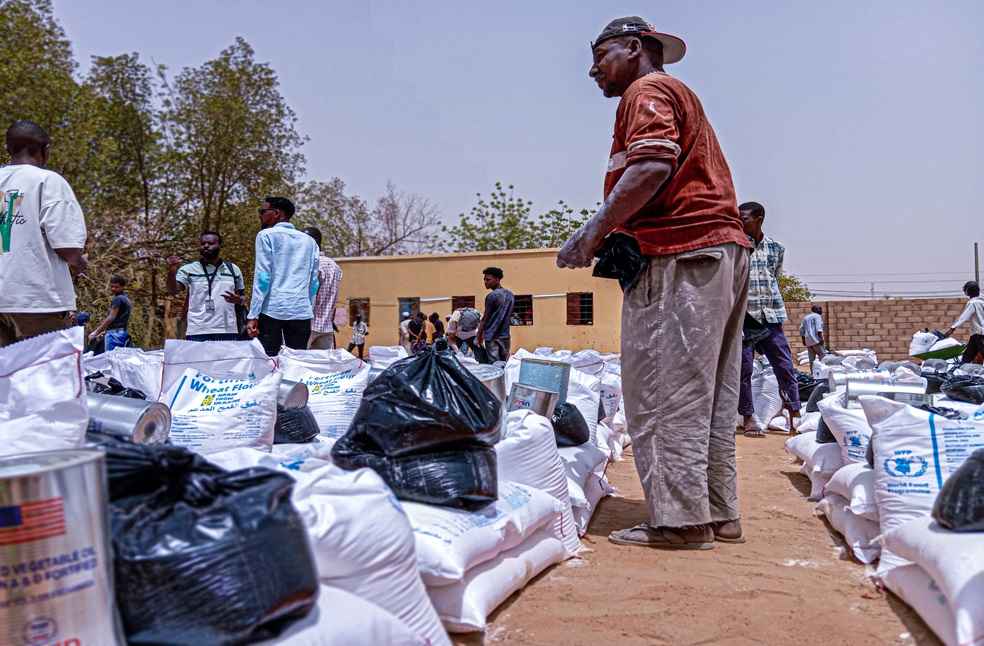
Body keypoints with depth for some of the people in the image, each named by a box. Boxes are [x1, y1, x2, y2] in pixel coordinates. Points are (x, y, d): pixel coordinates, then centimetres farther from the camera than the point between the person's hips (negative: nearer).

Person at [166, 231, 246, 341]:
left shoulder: (233, 269, 13)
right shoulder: (189, 270, 5)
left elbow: (243, 297, 19)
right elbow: (173, 291, -8)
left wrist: (238, 300, -5)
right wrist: (172, 272, -28)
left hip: (227, 332, 3)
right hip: (198, 333, -2)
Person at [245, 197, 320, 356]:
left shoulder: (266, 235, 3)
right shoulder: (309, 241, 17)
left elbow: (262, 277, -5)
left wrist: (253, 316, -7)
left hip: (272, 309, -4)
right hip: (302, 313, 4)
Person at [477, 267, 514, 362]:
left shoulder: (492, 296, -12)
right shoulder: (510, 295, 10)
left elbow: (485, 318, -8)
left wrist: (479, 335, 0)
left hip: (492, 337, -7)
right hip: (505, 336, 7)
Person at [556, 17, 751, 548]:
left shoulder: (647, 90, 1)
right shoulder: (679, 94, 31)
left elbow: (652, 166, -18)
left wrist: (595, 231, -16)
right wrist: (614, 240, 17)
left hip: (681, 256, -10)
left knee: (664, 394, -9)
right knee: (709, 396, 10)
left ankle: (681, 519, -6)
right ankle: (718, 513, 16)